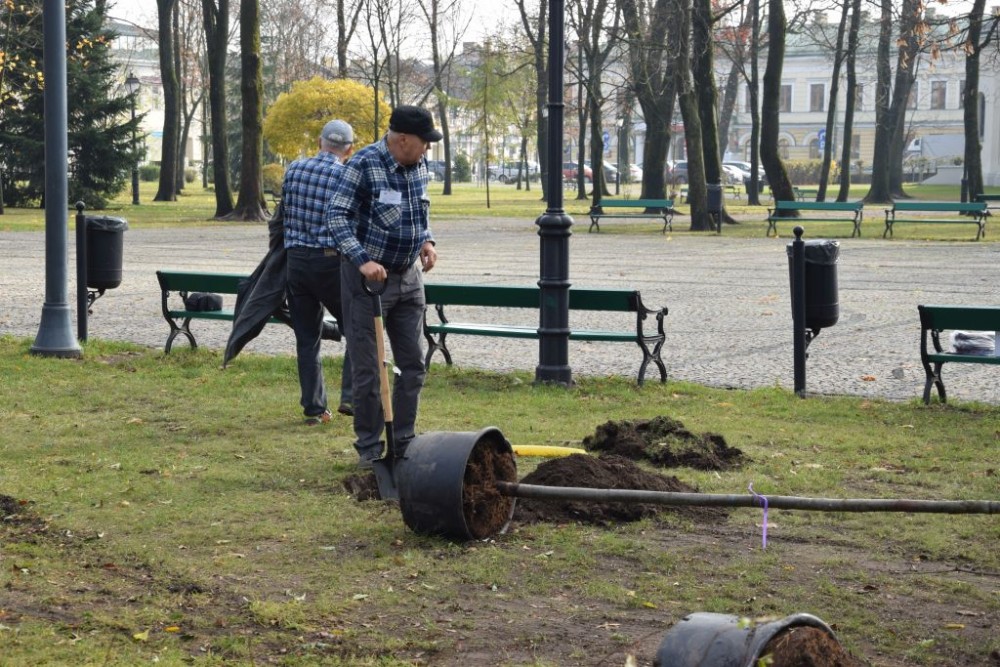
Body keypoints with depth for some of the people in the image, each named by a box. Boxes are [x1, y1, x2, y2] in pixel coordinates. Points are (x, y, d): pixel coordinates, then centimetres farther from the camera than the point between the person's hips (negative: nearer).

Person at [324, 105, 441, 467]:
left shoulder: (419, 165, 5)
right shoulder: (363, 165, -17)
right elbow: (336, 215, -20)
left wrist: (426, 241, 4)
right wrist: (362, 260, -30)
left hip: (408, 276, 7)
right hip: (368, 276, -7)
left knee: (412, 365, 10)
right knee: (367, 369, 0)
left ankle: (404, 441, 21)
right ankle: (369, 448, 9)